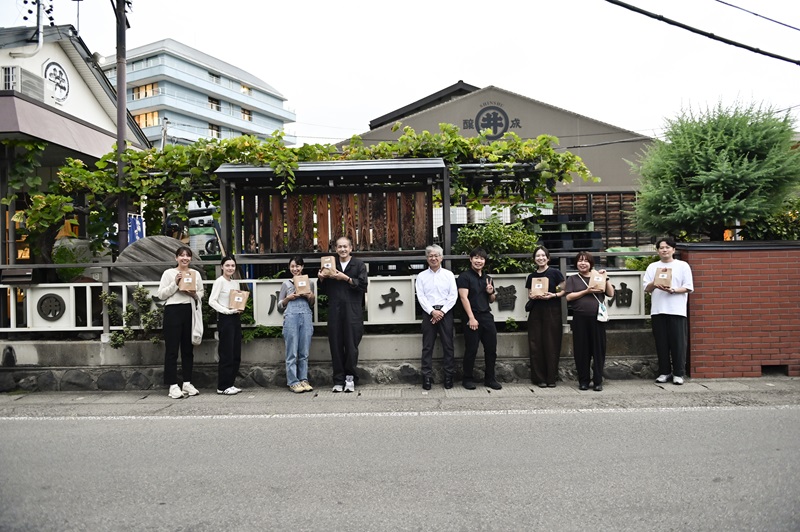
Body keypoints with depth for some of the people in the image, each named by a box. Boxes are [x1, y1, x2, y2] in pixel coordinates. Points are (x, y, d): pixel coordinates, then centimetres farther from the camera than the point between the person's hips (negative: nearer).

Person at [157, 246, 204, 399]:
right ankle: (173, 386, 2)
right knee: (172, 349, -2)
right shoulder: (168, 273, 1)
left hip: (190, 311, 4)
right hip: (173, 311, -4)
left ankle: (187, 383, 18)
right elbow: (161, 294, -5)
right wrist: (175, 283, -15)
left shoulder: (196, 273, 12)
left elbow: (201, 293, 15)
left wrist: (195, 294, -6)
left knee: (188, 348, 10)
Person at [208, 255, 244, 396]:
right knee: (226, 354, -5)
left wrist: (240, 308, 1)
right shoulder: (219, 281, -7)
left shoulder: (236, 282, 14)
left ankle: (230, 384, 17)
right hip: (225, 319, -7)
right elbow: (212, 301, -15)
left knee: (236, 354, 8)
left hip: (236, 318, 8)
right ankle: (223, 387, 3)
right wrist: (228, 311, -20)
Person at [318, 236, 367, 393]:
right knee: (336, 346, 3)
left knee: (351, 344, -1)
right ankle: (339, 380, 11)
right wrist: (321, 279, -2)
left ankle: (350, 377, 15)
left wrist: (346, 278, -13)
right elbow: (324, 290, 17)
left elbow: (363, 285, -6)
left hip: (353, 311, -2)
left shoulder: (359, 265, 7)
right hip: (335, 311, 3)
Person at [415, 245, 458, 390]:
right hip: (429, 313, 0)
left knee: (448, 345, 2)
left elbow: (453, 296, 0)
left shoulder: (449, 274, 6)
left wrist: (442, 311, -9)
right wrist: (432, 311, -12)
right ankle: (427, 377, 6)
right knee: (427, 346, 1)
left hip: (445, 312, 0)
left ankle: (449, 376, 10)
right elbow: (421, 297, -1)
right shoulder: (422, 276, 7)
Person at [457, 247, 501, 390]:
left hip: (487, 316, 6)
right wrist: (471, 318, -18)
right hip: (472, 317, -6)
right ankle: (467, 379, 12)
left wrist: (491, 293, 1)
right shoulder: (464, 277, -2)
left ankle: (490, 378, 19)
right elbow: (464, 298, -11)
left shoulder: (487, 278, 18)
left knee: (491, 349, 7)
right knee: (471, 350, -1)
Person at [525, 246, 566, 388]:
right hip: (536, 312, 4)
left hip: (552, 312, -3)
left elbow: (564, 291, 1)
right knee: (536, 345, 1)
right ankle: (539, 378, 9)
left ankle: (551, 378, 8)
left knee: (551, 345, -1)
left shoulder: (555, 273, 0)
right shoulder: (531, 276, 11)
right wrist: (532, 297, -4)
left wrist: (553, 295, -15)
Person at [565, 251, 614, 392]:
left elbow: (611, 293, 7)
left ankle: (598, 381, 8)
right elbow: (569, 297, -3)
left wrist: (605, 278, -1)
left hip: (597, 318, 1)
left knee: (598, 348, 1)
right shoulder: (573, 279, 11)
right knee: (581, 349, 2)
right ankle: (583, 380, 11)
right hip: (580, 318, -1)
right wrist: (587, 291, -10)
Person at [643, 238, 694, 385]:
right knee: (661, 343, 5)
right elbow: (646, 288, 10)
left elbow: (689, 288, 1)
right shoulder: (652, 267, 14)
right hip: (658, 310, 2)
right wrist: (654, 285, -12)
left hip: (677, 310, -2)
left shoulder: (683, 266, 6)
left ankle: (678, 373, 6)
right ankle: (664, 372, 13)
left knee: (678, 343, -2)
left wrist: (673, 290, -16)